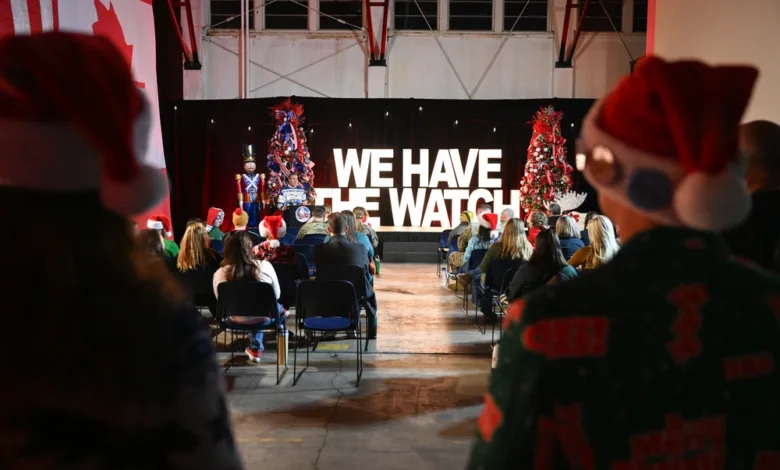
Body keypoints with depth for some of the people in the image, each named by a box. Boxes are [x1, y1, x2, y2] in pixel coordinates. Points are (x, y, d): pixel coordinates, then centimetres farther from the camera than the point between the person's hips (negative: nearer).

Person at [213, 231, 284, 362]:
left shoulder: (220, 273, -23)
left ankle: (256, 348, 38)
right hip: (265, 318, -1)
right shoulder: (265, 266, -23)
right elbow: (277, 295, -7)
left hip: (238, 321, 1)